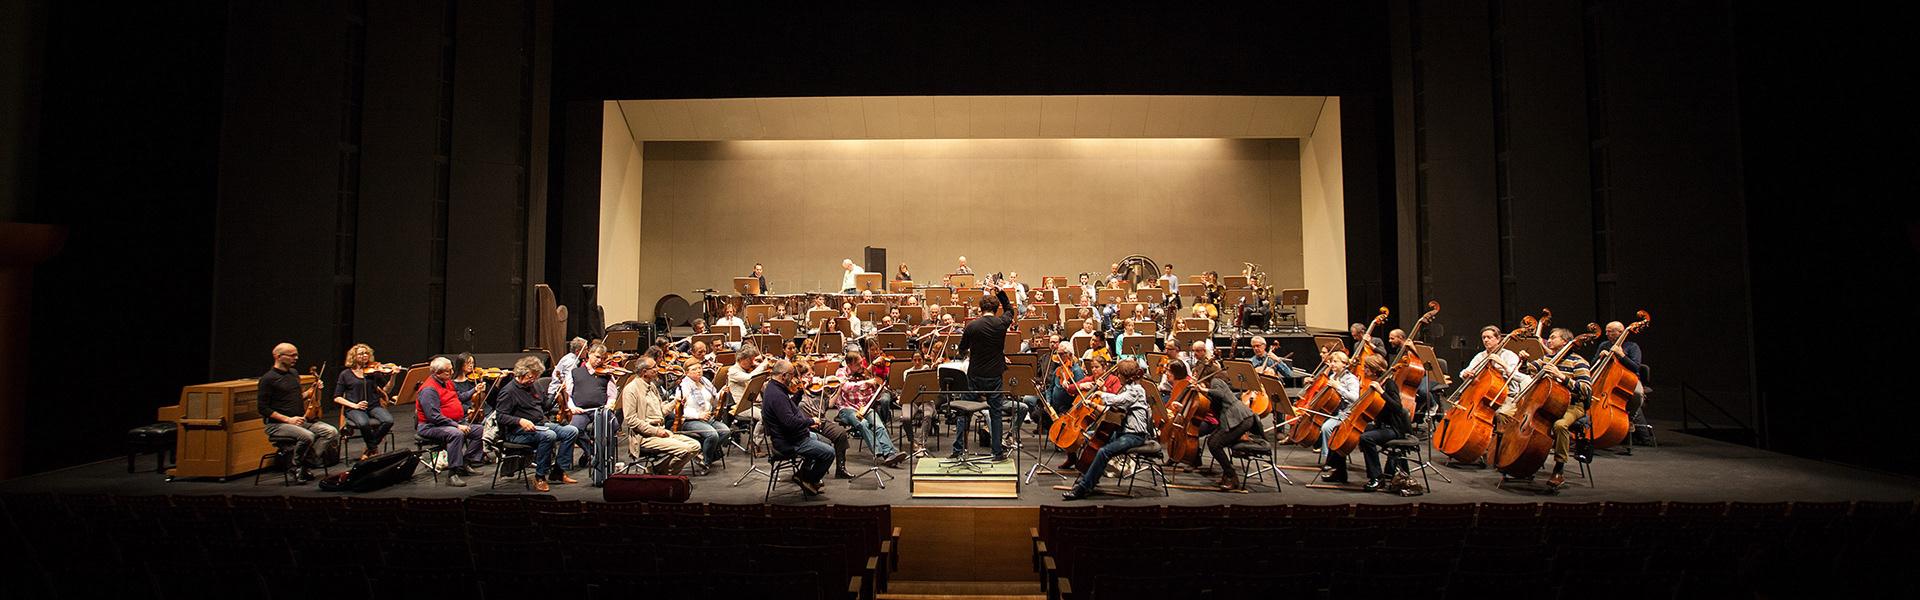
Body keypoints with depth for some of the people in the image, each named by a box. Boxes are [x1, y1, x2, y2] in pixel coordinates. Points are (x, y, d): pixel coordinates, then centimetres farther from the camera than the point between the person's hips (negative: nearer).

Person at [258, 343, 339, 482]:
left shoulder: (294, 374, 17)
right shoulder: (268, 379, -7)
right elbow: (263, 408, -11)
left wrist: (312, 390, 7)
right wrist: (288, 419, -19)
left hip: (301, 420, 7)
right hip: (277, 425, -7)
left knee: (331, 432, -16)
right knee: (307, 436, -34)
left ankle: (305, 465, -15)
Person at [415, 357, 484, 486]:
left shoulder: (448, 382, 12)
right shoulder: (428, 390, -18)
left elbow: (459, 397, 32)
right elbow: (434, 416, -25)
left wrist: (475, 390, 22)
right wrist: (457, 425, -26)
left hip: (455, 422, 10)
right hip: (431, 427, -10)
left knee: (480, 430, -3)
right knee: (456, 434, -37)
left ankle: (465, 464, 3)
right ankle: (452, 474, -34)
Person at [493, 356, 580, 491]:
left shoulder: (532, 387, 18)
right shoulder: (508, 391, -8)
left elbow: (545, 405, 26)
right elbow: (499, 417, -16)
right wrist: (520, 421, -30)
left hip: (540, 425, 9)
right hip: (518, 432, -9)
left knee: (571, 431, -7)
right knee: (549, 435, -36)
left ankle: (558, 472, -3)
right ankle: (540, 477, -22)